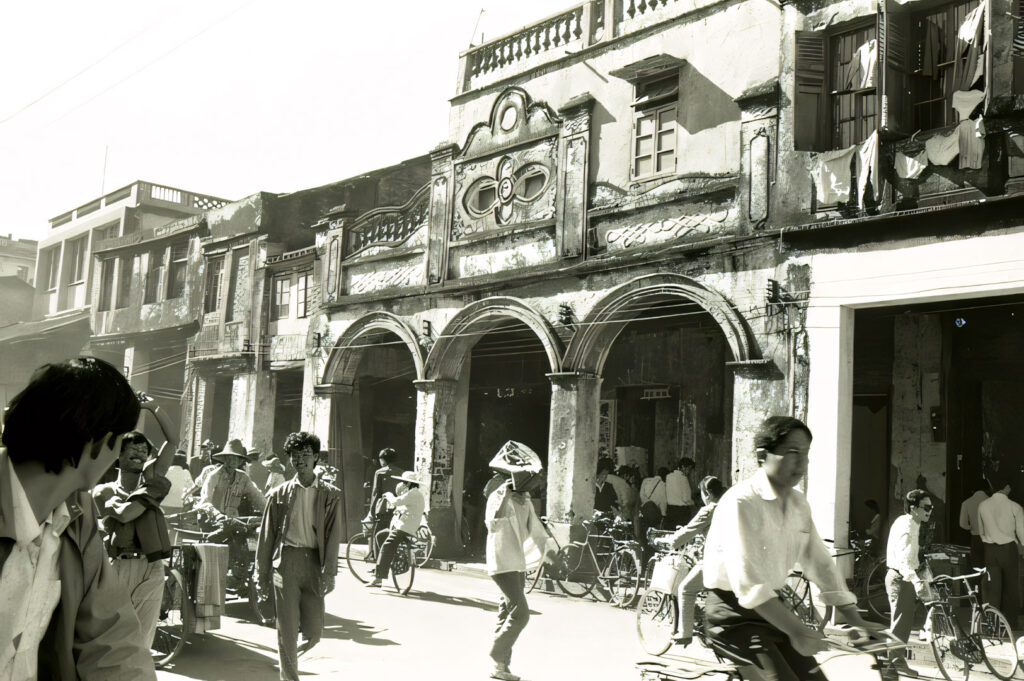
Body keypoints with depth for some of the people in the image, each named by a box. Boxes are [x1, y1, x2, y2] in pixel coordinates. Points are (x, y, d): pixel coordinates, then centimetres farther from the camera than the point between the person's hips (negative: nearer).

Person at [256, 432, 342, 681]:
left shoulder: (331, 494, 7)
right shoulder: (279, 494, 9)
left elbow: (333, 535, 1)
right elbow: (266, 536, 10)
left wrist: (329, 573, -8)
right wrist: (262, 574, 6)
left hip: (314, 562, 0)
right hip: (286, 562, 0)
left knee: (314, 631, 0)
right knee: (287, 630, -3)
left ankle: (295, 652, 32)